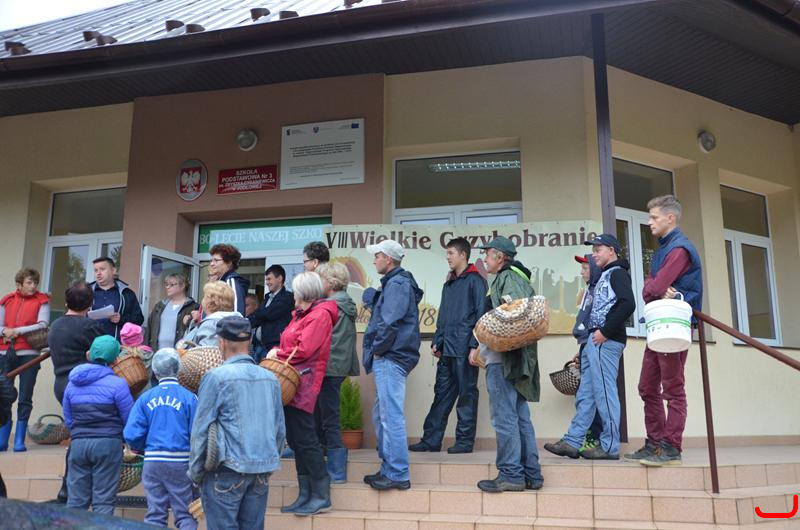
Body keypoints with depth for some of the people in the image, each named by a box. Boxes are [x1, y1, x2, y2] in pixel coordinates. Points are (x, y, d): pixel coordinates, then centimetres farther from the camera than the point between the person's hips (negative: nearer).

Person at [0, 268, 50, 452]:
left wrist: (17, 330, -11)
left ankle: (19, 441, 7)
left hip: (28, 354, -3)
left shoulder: (42, 300, 3)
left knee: (25, 399, 0)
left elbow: (43, 325, -8)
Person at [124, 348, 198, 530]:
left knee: (154, 515, 12)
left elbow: (131, 434, -3)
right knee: (185, 515, 6)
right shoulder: (188, 397, -7)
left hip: (152, 462, 2)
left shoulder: (145, 398, 1)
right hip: (181, 462, -2)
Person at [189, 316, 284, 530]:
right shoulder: (270, 378, 7)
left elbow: (200, 430, -7)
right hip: (262, 472, 5)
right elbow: (280, 430, 12)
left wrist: (195, 473, 3)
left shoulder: (216, 377, -9)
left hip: (227, 471, -5)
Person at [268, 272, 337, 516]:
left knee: (305, 439, -5)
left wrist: (278, 354, -4)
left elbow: (303, 350, -17)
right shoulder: (302, 314, 18)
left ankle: (322, 496, 5)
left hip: (303, 384, -9)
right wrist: (277, 351, 0)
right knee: (295, 439, 12)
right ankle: (305, 495, 20)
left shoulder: (320, 315, -11)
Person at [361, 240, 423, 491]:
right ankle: (388, 469, 24)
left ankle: (398, 475, -3)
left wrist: (377, 348, -11)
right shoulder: (394, 283, 20)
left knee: (392, 416, -8)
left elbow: (390, 322, -21)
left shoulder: (397, 284, -12)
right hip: (387, 359, 11)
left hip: (390, 358, -11)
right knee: (381, 416, 16)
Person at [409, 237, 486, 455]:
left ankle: (465, 441, 9)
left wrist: (475, 345, -15)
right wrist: (436, 341, 15)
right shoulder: (449, 284, 20)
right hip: (447, 349, 8)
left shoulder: (475, 281, -4)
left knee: (467, 395, 1)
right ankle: (431, 439, 13)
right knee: (441, 395, 9)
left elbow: (480, 314, -10)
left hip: (464, 349, -7)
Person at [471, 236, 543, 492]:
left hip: (502, 358, -10)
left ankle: (511, 474, -3)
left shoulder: (507, 277, -7)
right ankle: (530, 474, 14)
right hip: (517, 359, 10)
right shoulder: (518, 277, 23)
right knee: (520, 416, 11)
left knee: (504, 417, -7)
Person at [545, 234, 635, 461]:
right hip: (595, 341, 10)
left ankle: (609, 446, -1)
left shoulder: (618, 273, -4)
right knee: (585, 393, 8)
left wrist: (605, 331, -18)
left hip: (606, 341, -10)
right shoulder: (605, 276, 24)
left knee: (604, 392, -7)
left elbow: (628, 304, -19)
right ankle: (572, 442, 10)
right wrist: (593, 334, 13)